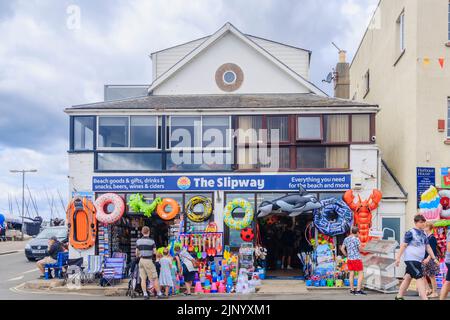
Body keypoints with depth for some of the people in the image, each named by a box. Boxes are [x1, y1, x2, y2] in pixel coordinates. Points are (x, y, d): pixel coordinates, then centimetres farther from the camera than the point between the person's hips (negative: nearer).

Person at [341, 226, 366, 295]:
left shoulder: (346, 239, 5)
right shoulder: (356, 239, -15)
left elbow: (342, 249, 5)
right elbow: (360, 249, -12)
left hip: (349, 259, 7)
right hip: (357, 259, -7)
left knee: (352, 274, 12)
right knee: (361, 274, -1)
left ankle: (352, 290, 15)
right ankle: (358, 290, -7)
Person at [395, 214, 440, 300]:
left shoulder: (423, 234, 12)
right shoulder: (410, 233, -11)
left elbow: (428, 247, 16)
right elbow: (403, 245, -11)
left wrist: (434, 258, 10)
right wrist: (398, 258, -13)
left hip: (418, 260, 8)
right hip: (411, 260, -8)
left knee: (408, 277, 13)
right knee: (420, 278, -14)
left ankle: (399, 296, 22)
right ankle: (425, 298, -17)